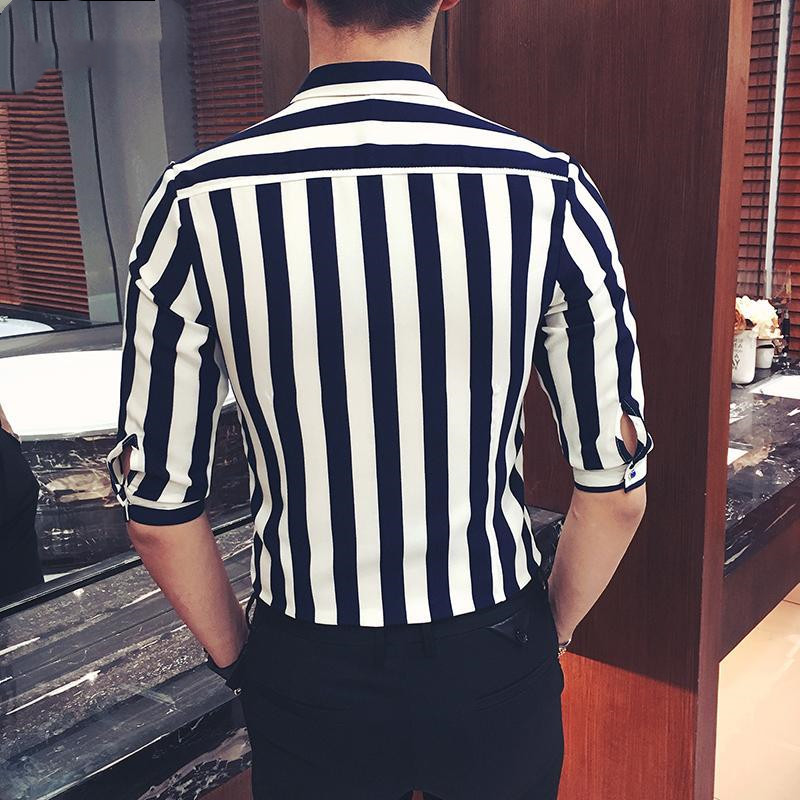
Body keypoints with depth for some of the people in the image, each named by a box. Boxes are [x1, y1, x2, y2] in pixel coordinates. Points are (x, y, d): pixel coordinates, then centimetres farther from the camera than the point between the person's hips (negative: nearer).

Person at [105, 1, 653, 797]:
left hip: (307, 675, 0)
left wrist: (238, 655, 9)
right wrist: (550, 632, 9)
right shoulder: (552, 193, -15)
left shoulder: (194, 204, -15)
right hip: (496, 670, 1)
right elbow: (615, 490, -9)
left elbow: (157, 507, -9)